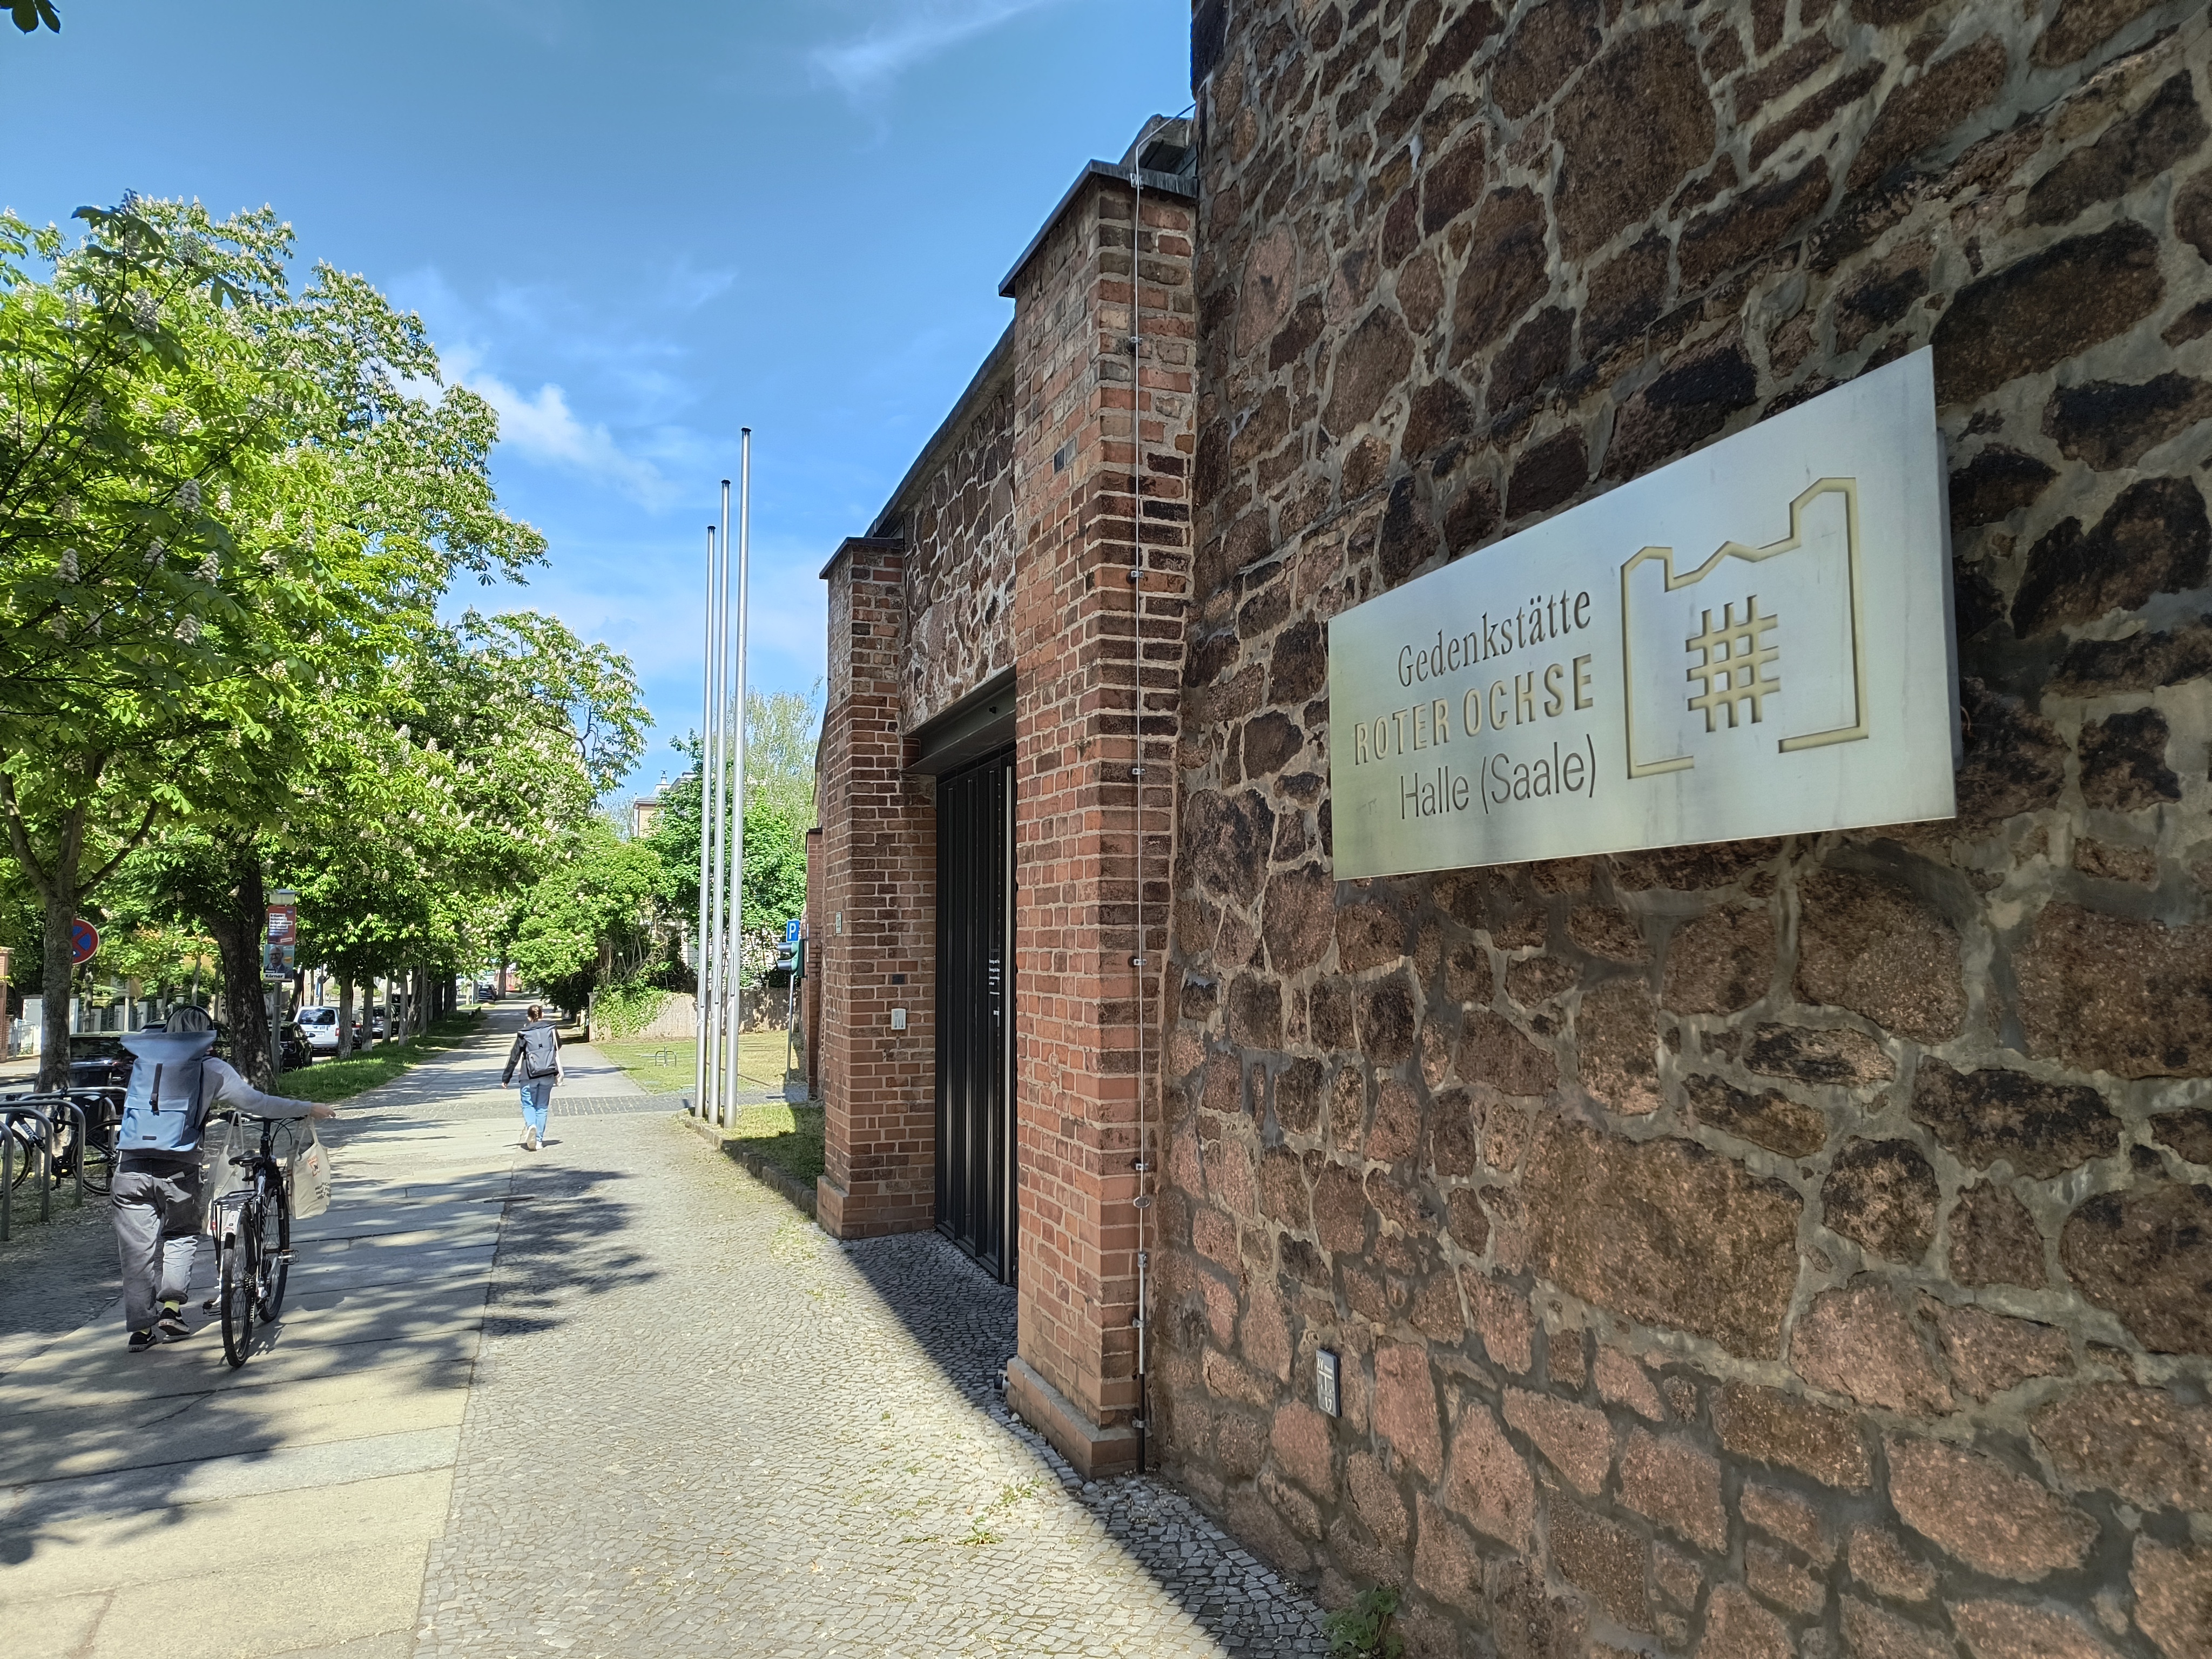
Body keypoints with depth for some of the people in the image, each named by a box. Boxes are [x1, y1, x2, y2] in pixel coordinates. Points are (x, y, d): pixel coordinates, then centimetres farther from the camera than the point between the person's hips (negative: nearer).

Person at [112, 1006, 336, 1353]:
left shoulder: (143, 1060, 16)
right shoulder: (210, 1068, 4)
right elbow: (257, 1103, 1)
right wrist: (309, 1109, 11)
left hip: (131, 1167, 3)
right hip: (178, 1168, -3)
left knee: (138, 1249, 10)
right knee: (180, 1236, 19)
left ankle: (141, 1327, 13)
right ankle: (171, 1307, 5)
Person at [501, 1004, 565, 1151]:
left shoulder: (523, 1034, -1)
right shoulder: (551, 1030, 3)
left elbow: (514, 1057, 2)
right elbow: (558, 1047, 14)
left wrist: (505, 1078, 9)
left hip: (530, 1076, -2)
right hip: (548, 1074, 2)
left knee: (528, 1105, 9)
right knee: (542, 1107, 11)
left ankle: (531, 1126, -21)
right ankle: (539, 1140, 10)